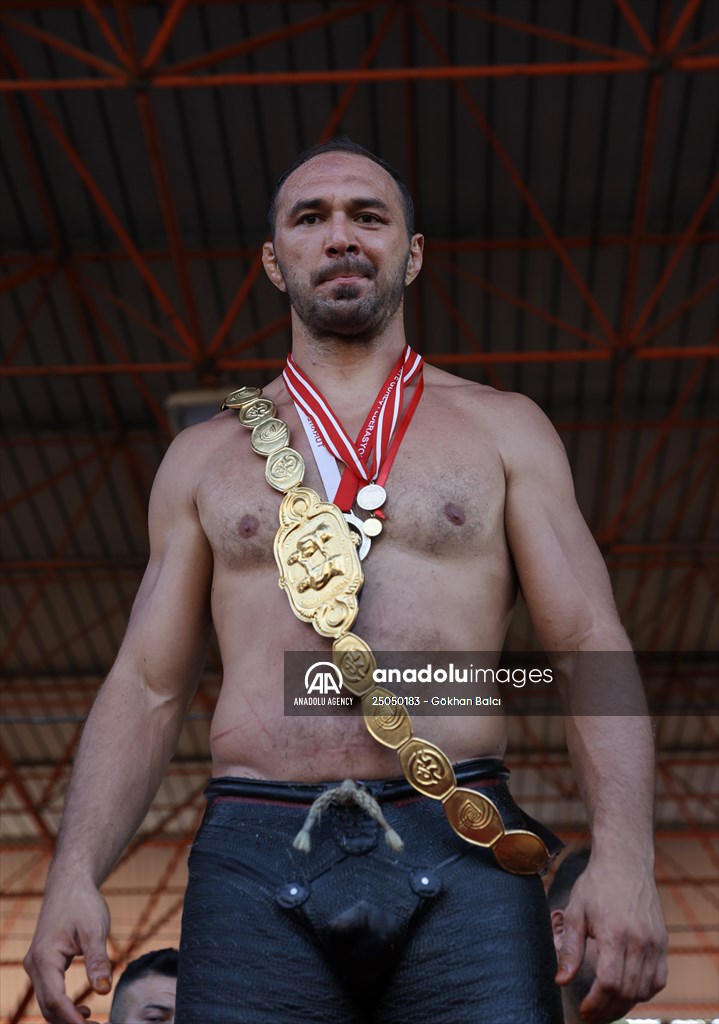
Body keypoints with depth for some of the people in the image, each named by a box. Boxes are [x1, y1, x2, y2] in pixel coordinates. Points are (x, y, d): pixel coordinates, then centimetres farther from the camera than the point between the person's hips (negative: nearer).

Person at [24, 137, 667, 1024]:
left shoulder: (503, 429, 13)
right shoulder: (204, 456, 17)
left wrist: (625, 853, -11)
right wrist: (75, 872, -2)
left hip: (463, 857, 0)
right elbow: (148, 685, 13)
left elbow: (589, 647, 5)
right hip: (254, 860, 1)